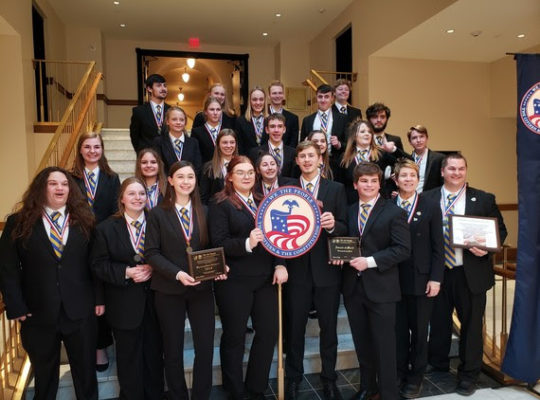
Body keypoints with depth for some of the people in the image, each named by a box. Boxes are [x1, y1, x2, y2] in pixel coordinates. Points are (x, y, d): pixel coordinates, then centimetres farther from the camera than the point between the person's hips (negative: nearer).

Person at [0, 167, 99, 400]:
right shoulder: (19, 222, -1)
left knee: (86, 370, 14)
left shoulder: (84, 220, 2)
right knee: (44, 374, 18)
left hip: (81, 310, 1)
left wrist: (99, 298, -1)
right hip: (38, 313, 0)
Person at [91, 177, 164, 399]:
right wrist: (127, 272, -17)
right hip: (124, 304, -1)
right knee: (129, 358, 13)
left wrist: (152, 269, -15)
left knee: (154, 355, 14)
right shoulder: (106, 228, -2)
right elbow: (98, 265, -4)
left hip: (154, 300, 1)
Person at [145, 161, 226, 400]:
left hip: (202, 288, 2)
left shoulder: (204, 212, 6)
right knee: (173, 349, 12)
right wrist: (177, 273, -20)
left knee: (205, 347, 5)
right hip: (169, 289, -2)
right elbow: (151, 252, -7)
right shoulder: (158, 213, -2)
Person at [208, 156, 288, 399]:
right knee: (234, 338, 9)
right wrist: (247, 244, -27)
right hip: (235, 281, -5)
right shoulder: (220, 204, -4)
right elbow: (218, 243, -13)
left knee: (269, 333, 10)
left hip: (266, 278, 5)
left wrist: (280, 264, -5)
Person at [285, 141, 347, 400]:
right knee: (295, 327, 12)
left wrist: (333, 224, -20)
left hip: (327, 268, 0)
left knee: (329, 327, 12)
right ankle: (293, 379, 31)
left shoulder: (336, 189, 3)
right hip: (297, 267, 0)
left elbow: (345, 228, 0)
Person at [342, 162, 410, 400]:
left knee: (384, 344, 4)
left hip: (381, 287, -5)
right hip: (353, 286, 5)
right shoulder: (349, 212, 10)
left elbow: (403, 249, -12)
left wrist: (370, 261, -19)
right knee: (361, 342, 17)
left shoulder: (393, 212, -5)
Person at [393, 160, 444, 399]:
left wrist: (435, 278, -7)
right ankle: (399, 373, 27)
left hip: (421, 279, -1)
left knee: (419, 330, 11)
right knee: (398, 329, 10)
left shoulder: (431, 208, 0)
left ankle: (415, 377, 27)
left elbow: (438, 247, -1)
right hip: (395, 279, 1)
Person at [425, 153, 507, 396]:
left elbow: (501, 230, 4)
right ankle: (437, 365, 38)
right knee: (438, 322, 16)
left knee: (471, 323, 10)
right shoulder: (427, 199, 1)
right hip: (437, 272, 1)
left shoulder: (484, 200, 1)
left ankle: (468, 375, 30)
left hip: (471, 273, 0)